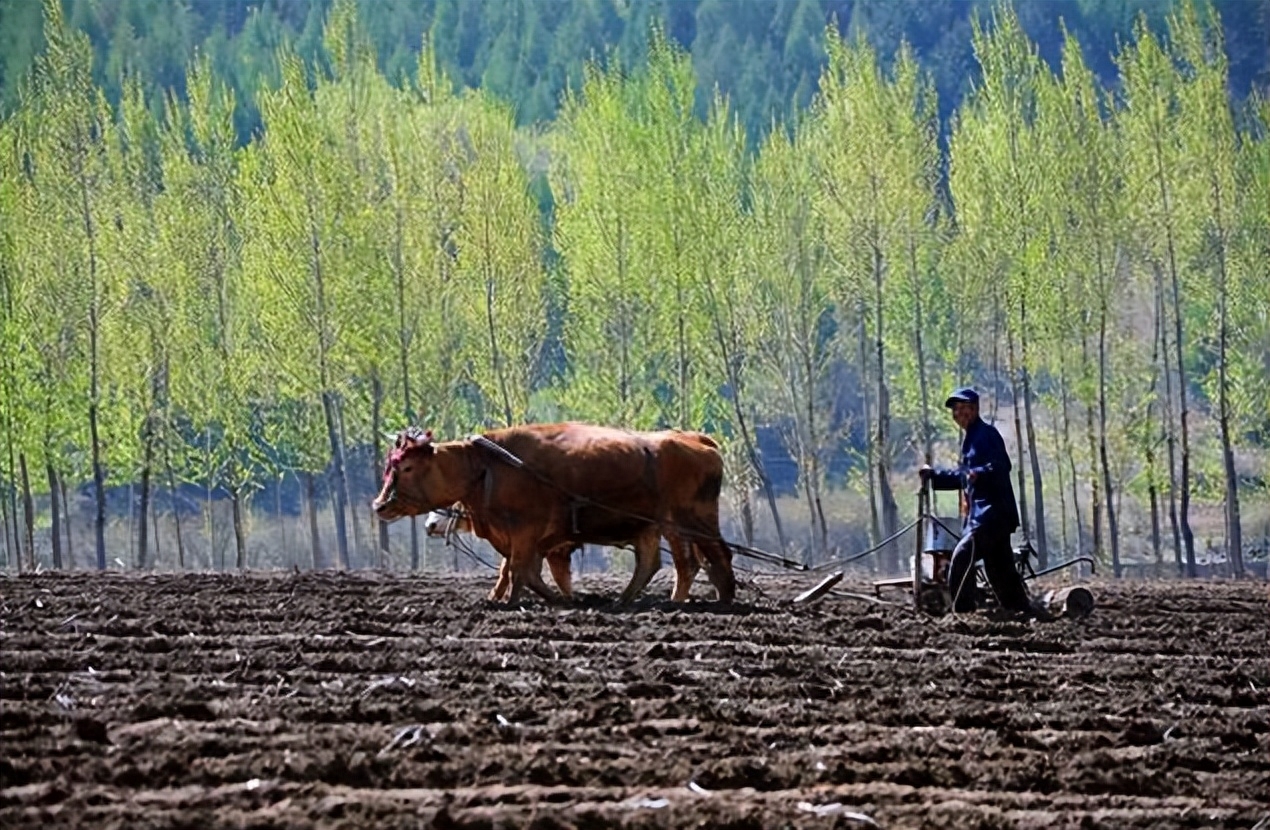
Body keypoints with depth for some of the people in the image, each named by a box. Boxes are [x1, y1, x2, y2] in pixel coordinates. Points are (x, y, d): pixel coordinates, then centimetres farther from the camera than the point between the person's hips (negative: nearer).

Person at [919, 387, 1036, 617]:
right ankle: (1025, 610, 16)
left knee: (962, 557, -18)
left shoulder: (987, 434, -7)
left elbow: (1002, 466, -21)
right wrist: (933, 475, 28)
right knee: (1000, 568, 12)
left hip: (993, 510, -10)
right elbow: (962, 477, 33)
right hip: (980, 513, 10)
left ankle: (962, 612, -18)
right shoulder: (970, 438, 22)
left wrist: (979, 473, -37)